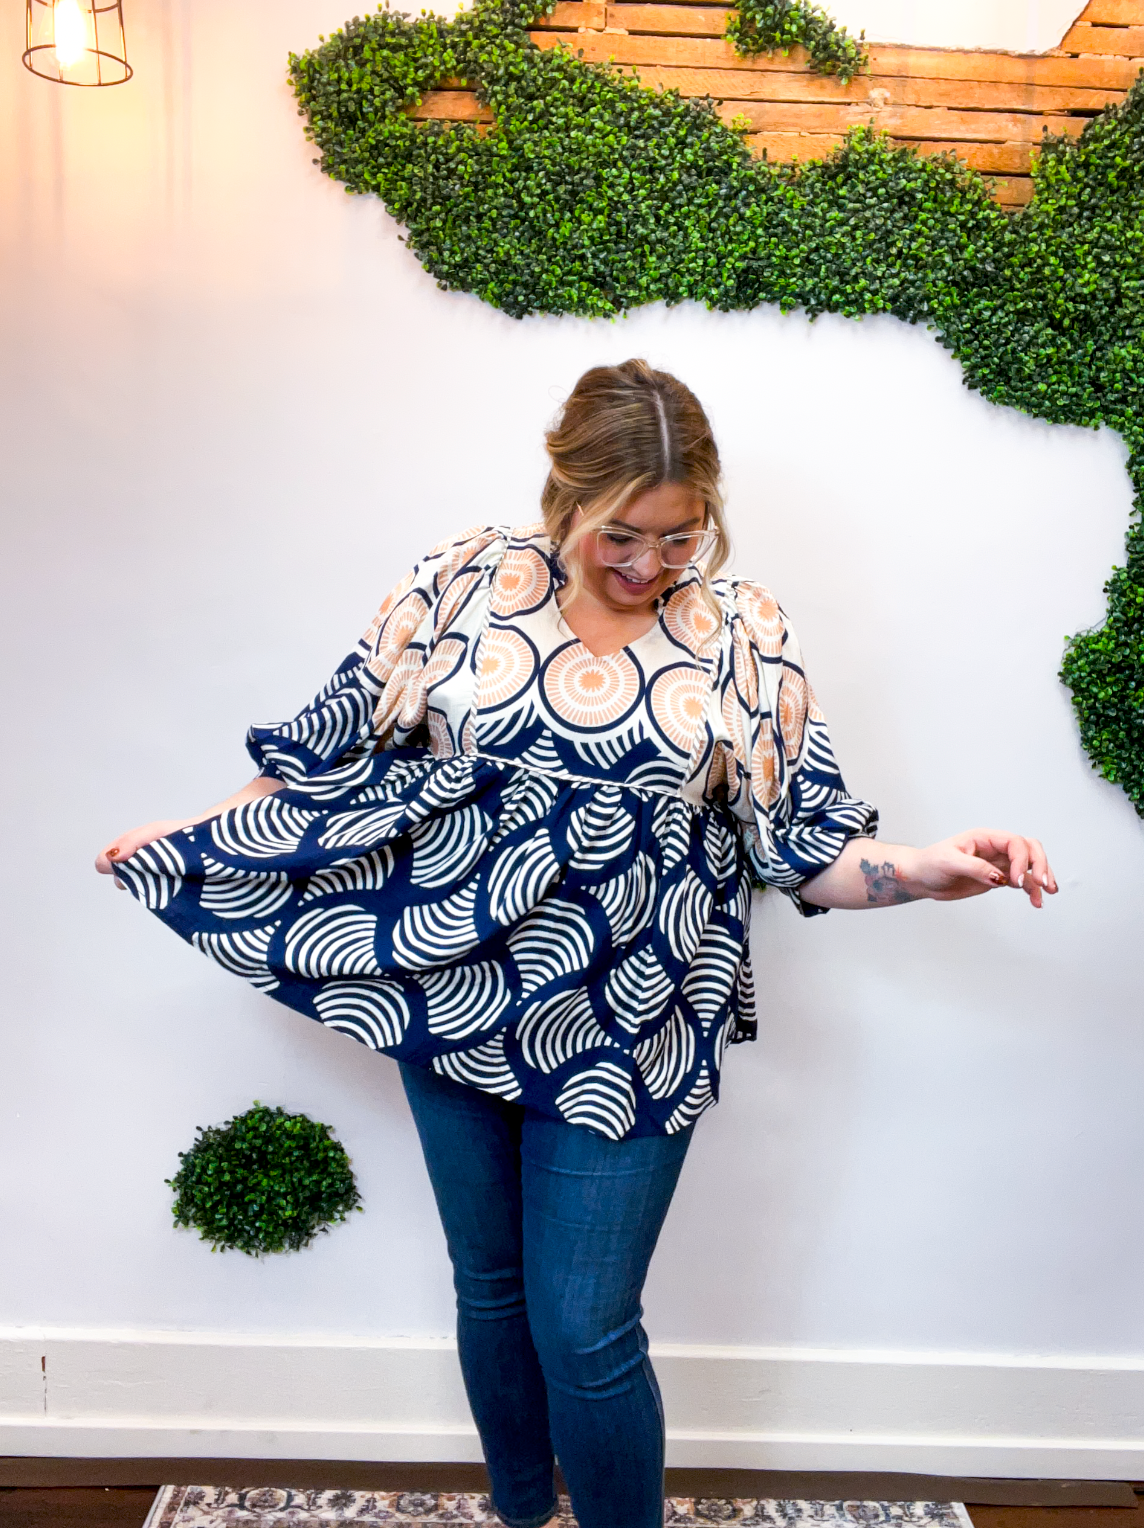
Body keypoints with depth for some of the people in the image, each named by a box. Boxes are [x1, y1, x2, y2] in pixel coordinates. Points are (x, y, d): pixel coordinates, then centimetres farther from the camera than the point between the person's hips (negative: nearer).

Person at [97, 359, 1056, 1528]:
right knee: (489, 1292, 20)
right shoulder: (461, 584, -5)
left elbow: (800, 848, -2)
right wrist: (193, 831, 7)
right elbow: (340, 746, 5)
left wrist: (927, 870, -17)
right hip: (452, 1005, 3)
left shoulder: (742, 635, -5)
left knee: (586, 1337, 3)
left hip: (622, 1035, -2)